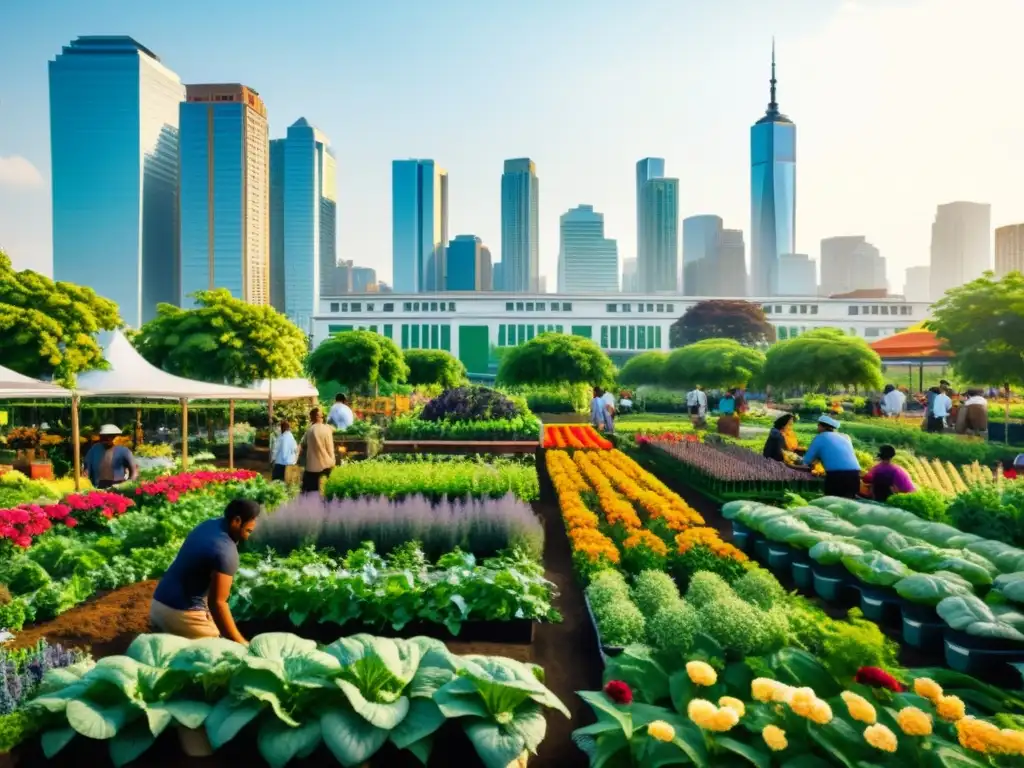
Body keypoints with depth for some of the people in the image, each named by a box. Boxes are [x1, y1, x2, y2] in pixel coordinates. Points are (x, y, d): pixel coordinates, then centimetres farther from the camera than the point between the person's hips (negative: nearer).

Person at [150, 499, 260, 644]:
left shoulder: (208, 525, 5)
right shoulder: (226, 552, -22)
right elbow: (216, 603, -24)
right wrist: (240, 642, -20)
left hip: (158, 605, 9)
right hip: (182, 614, -9)